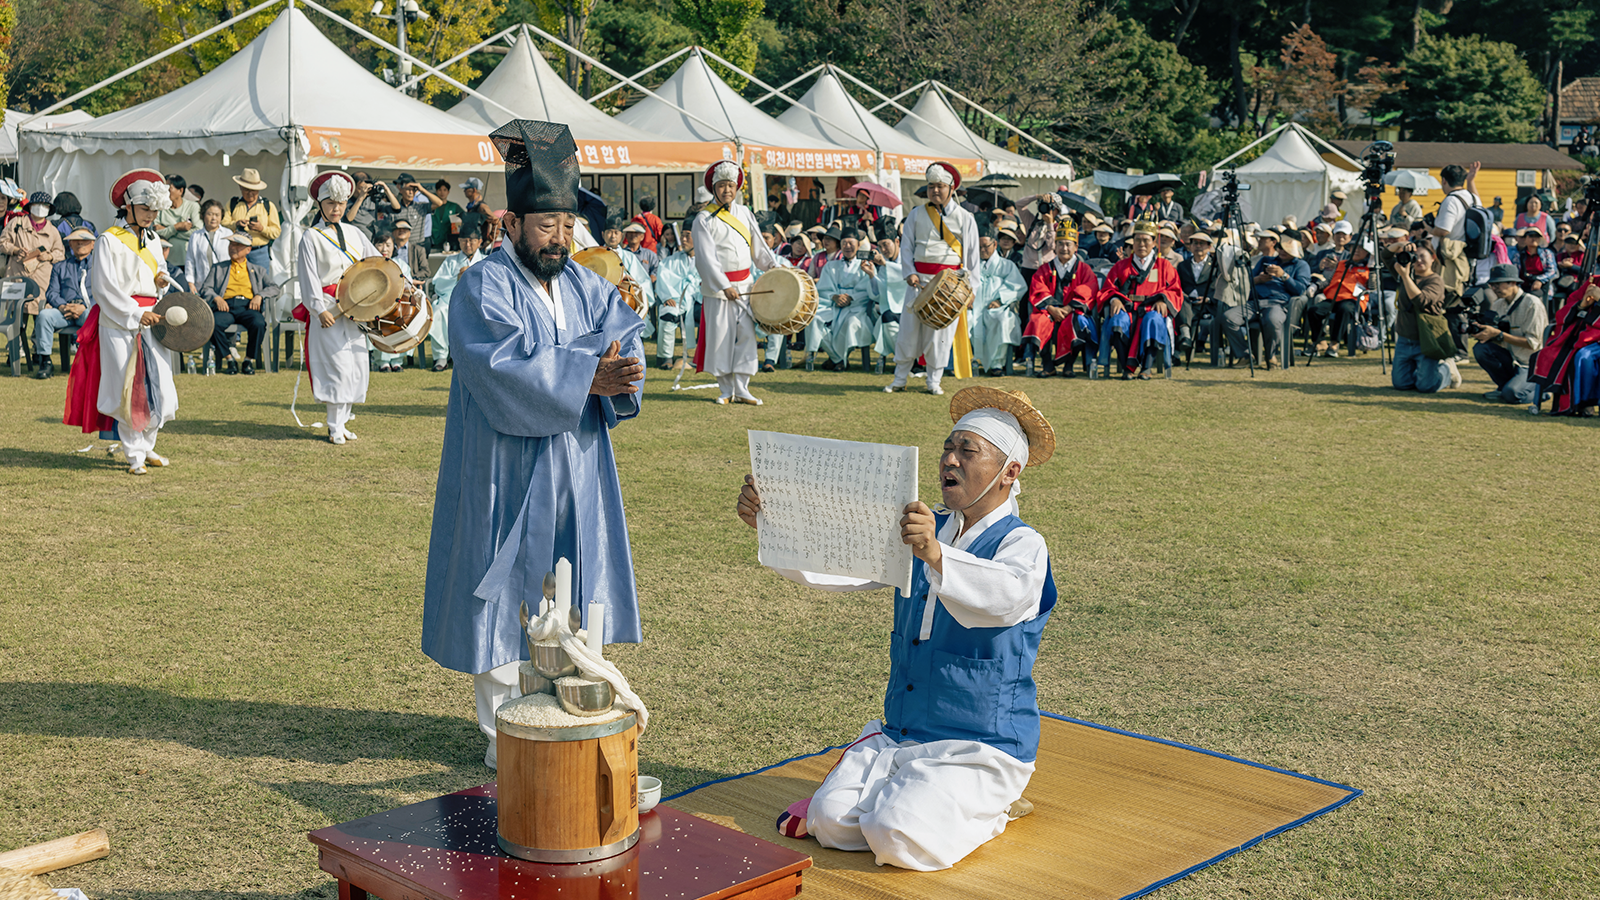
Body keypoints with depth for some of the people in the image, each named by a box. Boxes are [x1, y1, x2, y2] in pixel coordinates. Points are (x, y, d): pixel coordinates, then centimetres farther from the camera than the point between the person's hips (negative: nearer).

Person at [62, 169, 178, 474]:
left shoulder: (152, 239, 16)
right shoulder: (109, 240, -5)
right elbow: (105, 288, -11)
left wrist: (161, 277, 5)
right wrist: (136, 314, -18)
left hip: (151, 320, 6)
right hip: (119, 323, -6)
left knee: (159, 387, 2)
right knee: (128, 390, -3)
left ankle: (146, 446, 20)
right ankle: (134, 456, 6)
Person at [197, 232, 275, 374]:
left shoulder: (257, 270, 26)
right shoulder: (218, 268, 26)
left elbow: (273, 288, 14)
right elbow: (205, 288, 14)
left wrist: (259, 295, -7)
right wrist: (216, 298, -8)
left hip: (248, 306, -1)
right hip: (226, 306, 1)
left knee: (258, 324, -36)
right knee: (212, 324, -34)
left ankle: (249, 361, -17)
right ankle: (230, 360, -17)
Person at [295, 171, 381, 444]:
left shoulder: (354, 233, 14)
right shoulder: (311, 237, -1)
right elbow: (309, 276, -7)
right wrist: (319, 309, -16)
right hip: (327, 311, -5)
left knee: (357, 365, 3)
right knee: (339, 365, -11)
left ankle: (341, 422, 13)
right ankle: (335, 428, -4)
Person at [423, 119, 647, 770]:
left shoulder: (583, 284, 10)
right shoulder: (483, 287, -10)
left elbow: (625, 338, -3)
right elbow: (506, 370, -23)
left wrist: (614, 368, -24)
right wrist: (585, 376, -26)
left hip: (576, 471, 6)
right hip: (509, 477, -6)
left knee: (569, 599, 11)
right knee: (507, 599, 0)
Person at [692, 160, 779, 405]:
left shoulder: (744, 212, 10)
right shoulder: (704, 218, -6)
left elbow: (757, 244, 16)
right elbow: (706, 257, -12)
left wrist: (773, 266, 3)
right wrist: (724, 286, -17)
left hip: (744, 283, 4)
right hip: (717, 286, -4)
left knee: (746, 335, -1)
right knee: (720, 337, -1)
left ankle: (741, 389, 5)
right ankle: (726, 391, 10)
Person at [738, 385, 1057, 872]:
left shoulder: (1022, 546, -10)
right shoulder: (924, 532, 10)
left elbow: (1006, 596, -35)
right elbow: (828, 567, 3)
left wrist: (937, 556, -53)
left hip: (981, 748, -5)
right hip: (897, 735, 5)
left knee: (899, 838, -25)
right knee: (831, 822, -15)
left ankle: (987, 811, 3)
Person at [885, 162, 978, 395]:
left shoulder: (965, 218, 6)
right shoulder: (916, 215, 9)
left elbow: (972, 254, 6)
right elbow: (906, 246, 8)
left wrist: (969, 287, -2)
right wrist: (909, 272, -7)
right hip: (920, 278, 1)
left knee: (941, 329, -2)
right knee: (910, 326, -1)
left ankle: (934, 381, 8)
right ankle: (900, 378, 8)